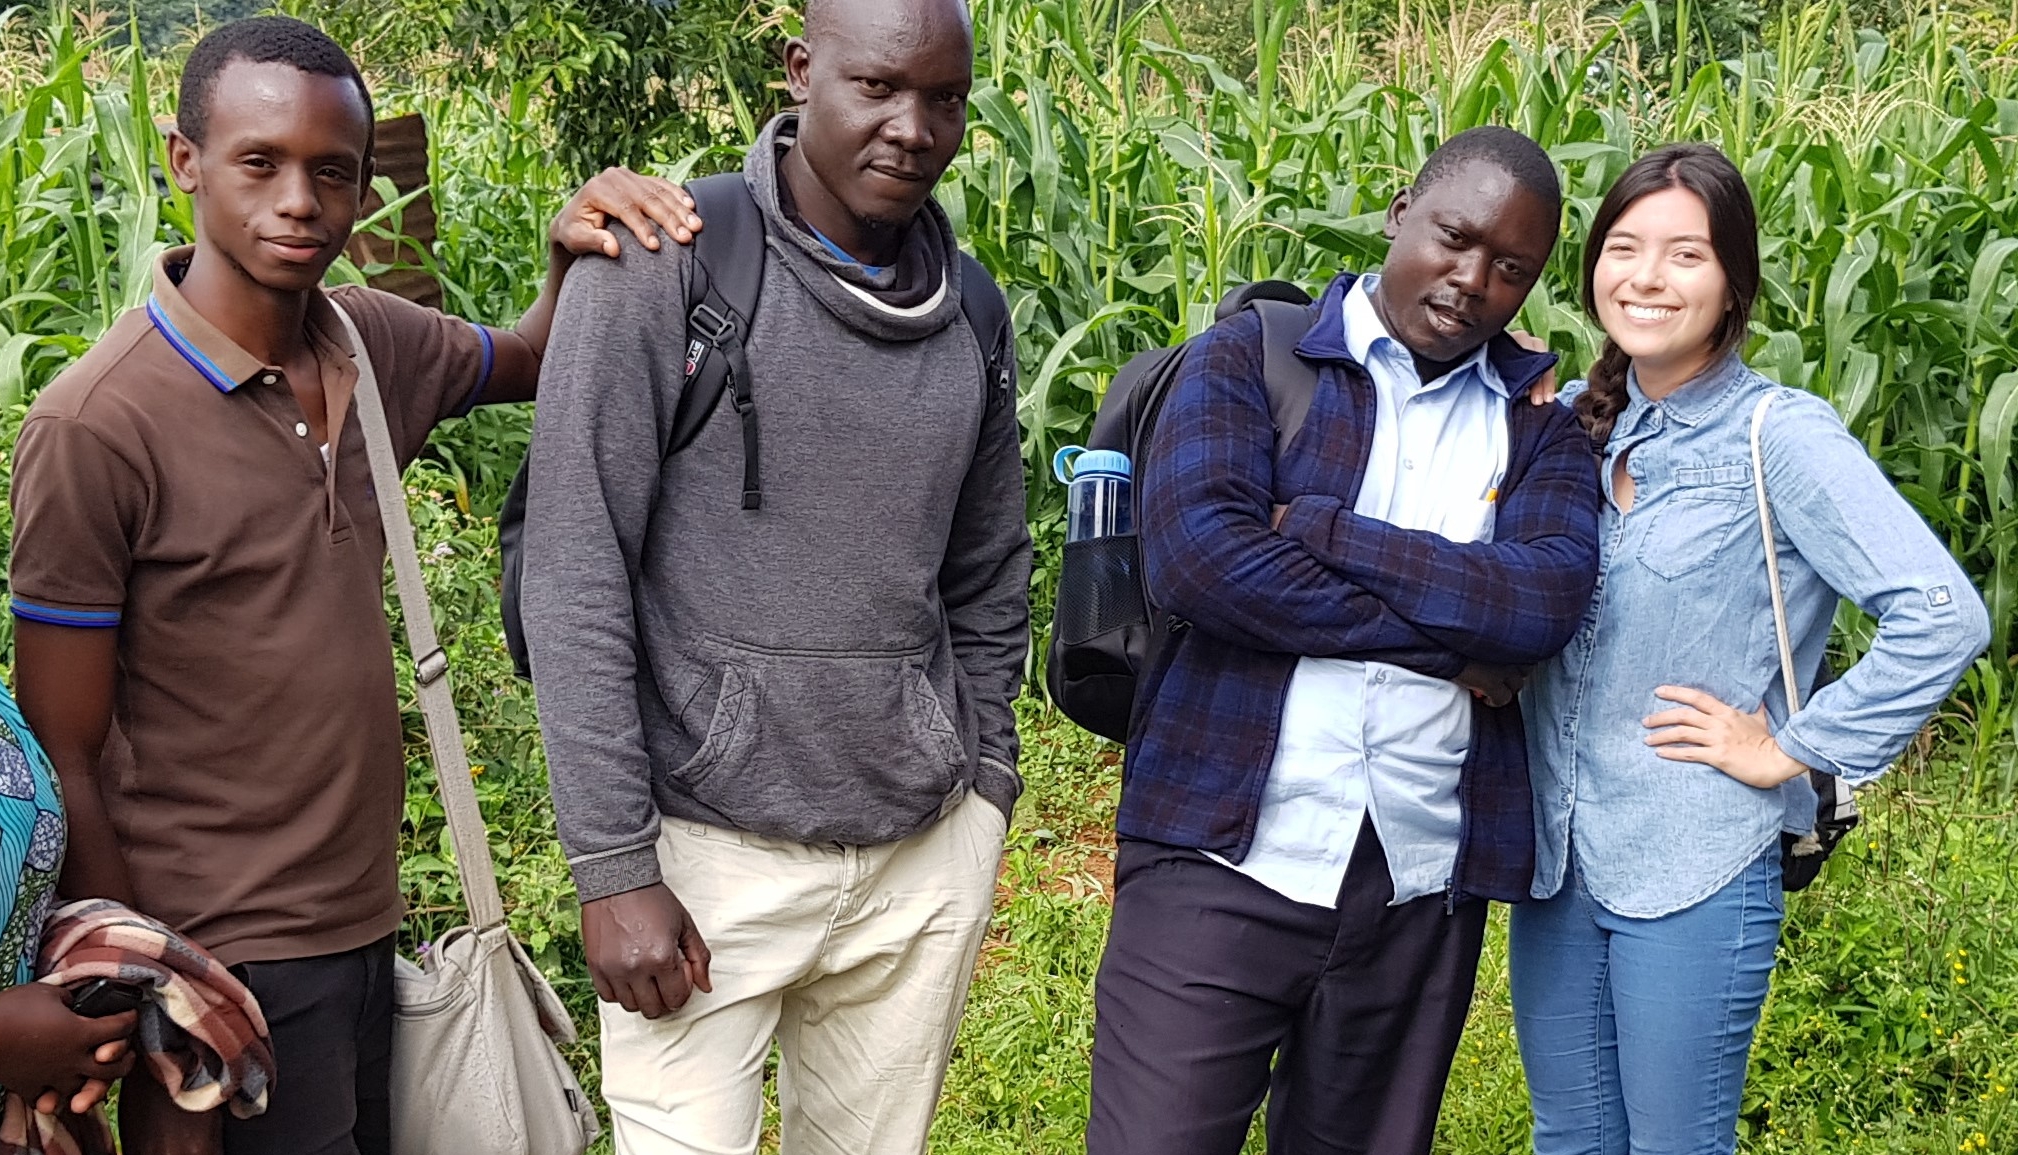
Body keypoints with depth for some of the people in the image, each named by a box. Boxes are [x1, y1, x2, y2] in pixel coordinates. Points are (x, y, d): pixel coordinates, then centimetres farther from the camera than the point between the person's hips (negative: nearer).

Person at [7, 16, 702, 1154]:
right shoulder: (98, 423, -17)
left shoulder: (375, 344, 1)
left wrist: (577, 254, 0)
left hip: (367, 926, 6)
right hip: (226, 968, -6)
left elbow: (531, 362, 23)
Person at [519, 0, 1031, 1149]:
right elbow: (576, 580, -12)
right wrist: (613, 867, -14)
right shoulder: (665, 261, -9)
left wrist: (984, 790, 11)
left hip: (928, 852, 5)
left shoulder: (968, 306, 7)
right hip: (713, 848, -4)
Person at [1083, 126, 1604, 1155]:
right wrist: (1449, 636, -11)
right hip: (1224, 860, -3)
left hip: (1423, 893, 3)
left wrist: (1314, 528, -13)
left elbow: (1549, 599, -10)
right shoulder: (1252, 358, 3)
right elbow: (1195, 556, -15)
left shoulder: (1540, 430, 11)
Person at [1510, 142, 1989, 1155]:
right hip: (1555, 854, 6)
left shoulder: (1780, 433, -12)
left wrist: (1792, 749, -14)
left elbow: (1941, 616, -20)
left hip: (1697, 874, -5)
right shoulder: (1574, 420, 5)